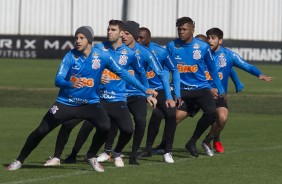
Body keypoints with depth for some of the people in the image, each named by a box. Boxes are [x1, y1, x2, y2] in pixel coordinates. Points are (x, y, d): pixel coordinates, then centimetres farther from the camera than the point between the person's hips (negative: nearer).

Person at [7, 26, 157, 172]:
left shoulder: (102, 56, -8)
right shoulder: (70, 56, -11)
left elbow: (122, 73, 0)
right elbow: (58, 80, -19)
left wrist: (144, 89, -1)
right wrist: (71, 84, -42)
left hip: (90, 103, 1)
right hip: (66, 103, -1)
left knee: (105, 127, -22)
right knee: (41, 131, -5)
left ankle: (91, 156, 5)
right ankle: (20, 160, 13)